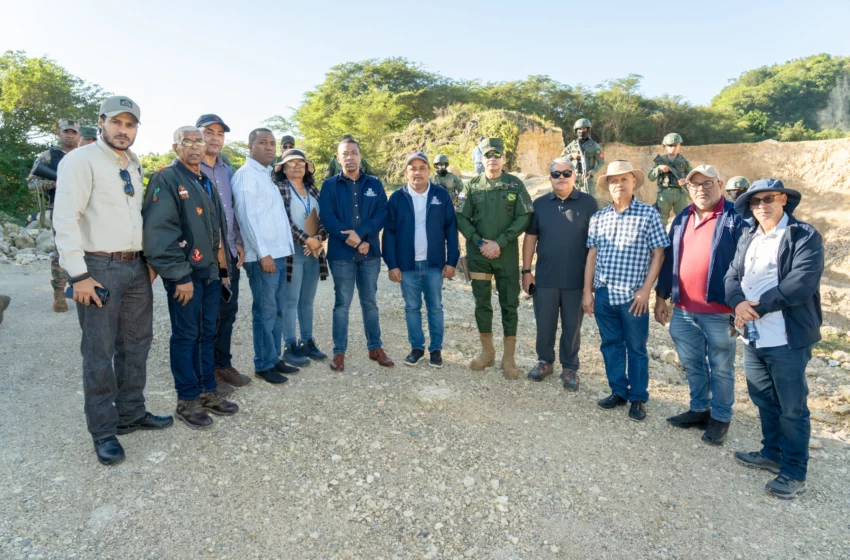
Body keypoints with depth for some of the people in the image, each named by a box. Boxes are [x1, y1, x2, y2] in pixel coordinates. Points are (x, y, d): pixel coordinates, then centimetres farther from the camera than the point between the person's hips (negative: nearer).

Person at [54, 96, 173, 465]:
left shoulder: (134, 166, 14)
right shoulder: (81, 160, -7)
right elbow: (65, 219, -13)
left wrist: (149, 259, 12)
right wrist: (79, 275, -17)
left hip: (136, 267, 7)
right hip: (99, 268, -7)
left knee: (136, 345, 14)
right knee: (99, 353, 2)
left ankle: (131, 413, 30)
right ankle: (103, 431, 16)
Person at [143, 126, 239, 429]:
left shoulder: (207, 182, 16)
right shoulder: (166, 179, -9)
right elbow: (158, 232, -18)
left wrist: (222, 265, 14)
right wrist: (180, 276, -19)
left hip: (211, 271, 7)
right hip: (185, 274, -7)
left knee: (207, 334, 14)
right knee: (186, 336, 3)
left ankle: (207, 392, 26)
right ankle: (187, 401, 16)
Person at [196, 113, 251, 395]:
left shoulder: (227, 170, 15)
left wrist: (238, 242, 11)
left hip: (229, 251, 7)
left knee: (228, 310, 13)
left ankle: (223, 364, 27)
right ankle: (208, 373, 14)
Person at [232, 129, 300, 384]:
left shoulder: (265, 175, 19)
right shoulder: (246, 174, -7)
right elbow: (247, 217, -15)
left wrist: (282, 250, 12)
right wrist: (263, 254, -19)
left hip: (279, 253, 9)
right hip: (262, 256, -9)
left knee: (278, 310, 13)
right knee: (265, 312, -3)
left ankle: (274, 358, 23)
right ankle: (264, 365, 8)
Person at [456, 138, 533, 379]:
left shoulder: (515, 185, 0)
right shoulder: (472, 185, 4)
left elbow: (524, 217, -6)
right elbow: (461, 217, 2)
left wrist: (499, 243, -14)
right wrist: (480, 242, -10)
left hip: (507, 254, -1)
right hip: (478, 254, 2)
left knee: (509, 304, 2)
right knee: (482, 303, 8)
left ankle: (509, 358, 14)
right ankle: (487, 352, 25)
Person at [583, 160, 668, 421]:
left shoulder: (648, 214, -3)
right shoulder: (599, 217, 7)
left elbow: (658, 253, -4)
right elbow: (592, 255, 9)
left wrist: (645, 290, -10)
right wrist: (587, 290, 5)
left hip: (633, 295, -4)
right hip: (603, 293, 4)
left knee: (636, 348, 8)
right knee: (610, 345, 14)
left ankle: (638, 398, 23)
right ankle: (618, 391, 30)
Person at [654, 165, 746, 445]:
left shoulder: (736, 219, -7)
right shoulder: (682, 218, 11)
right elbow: (668, 259, 13)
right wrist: (661, 297, 12)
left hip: (719, 312, -5)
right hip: (683, 310, 6)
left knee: (721, 369, 9)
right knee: (692, 364, 17)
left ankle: (720, 418, 24)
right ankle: (699, 409, 34)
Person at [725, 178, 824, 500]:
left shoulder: (805, 236, -8)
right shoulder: (747, 238, 12)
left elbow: (801, 283, -20)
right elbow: (732, 276, 5)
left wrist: (758, 306, -17)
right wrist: (738, 303, -15)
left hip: (788, 340, -6)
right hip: (753, 337, 6)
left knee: (792, 408, 5)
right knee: (764, 400, 19)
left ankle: (795, 473, 20)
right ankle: (772, 453, 38)